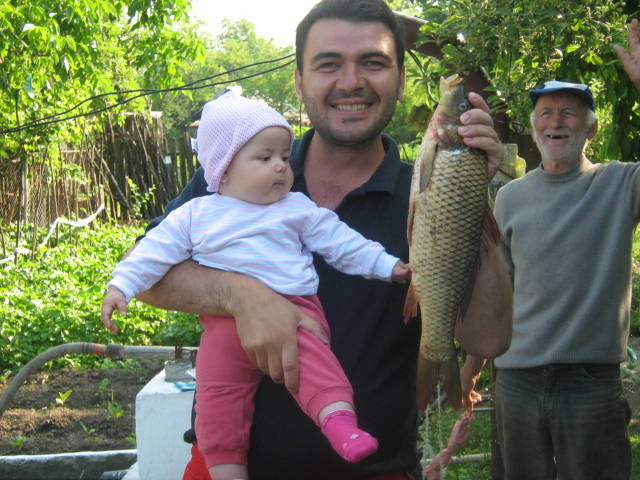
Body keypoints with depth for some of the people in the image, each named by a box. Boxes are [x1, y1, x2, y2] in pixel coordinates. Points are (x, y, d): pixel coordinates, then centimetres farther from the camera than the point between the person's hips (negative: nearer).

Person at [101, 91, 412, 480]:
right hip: (226, 321, 1)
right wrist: (122, 286, 1)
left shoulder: (299, 209, 14)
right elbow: (156, 251, 12)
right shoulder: (196, 215, 13)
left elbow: (341, 242, 15)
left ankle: (339, 420, -42)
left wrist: (386, 266, 10)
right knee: (216, 389, -7)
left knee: (314, 359, -28)